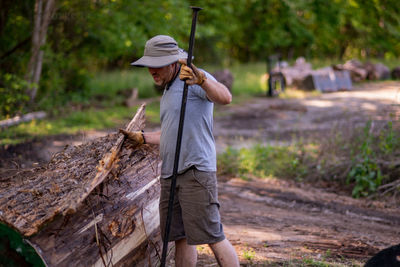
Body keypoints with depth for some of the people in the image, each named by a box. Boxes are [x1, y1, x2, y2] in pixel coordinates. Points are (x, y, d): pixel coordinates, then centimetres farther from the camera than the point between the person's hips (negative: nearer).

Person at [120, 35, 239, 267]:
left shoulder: (195, 79, -7)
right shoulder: (169, 90, 23)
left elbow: (225, 98, -27)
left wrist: (200, 79, -42)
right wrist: (143, 138, 31)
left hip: (196, 171, -9)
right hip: (170, 174, 9)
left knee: (212, 236, -10)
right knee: (180, 236, 10)